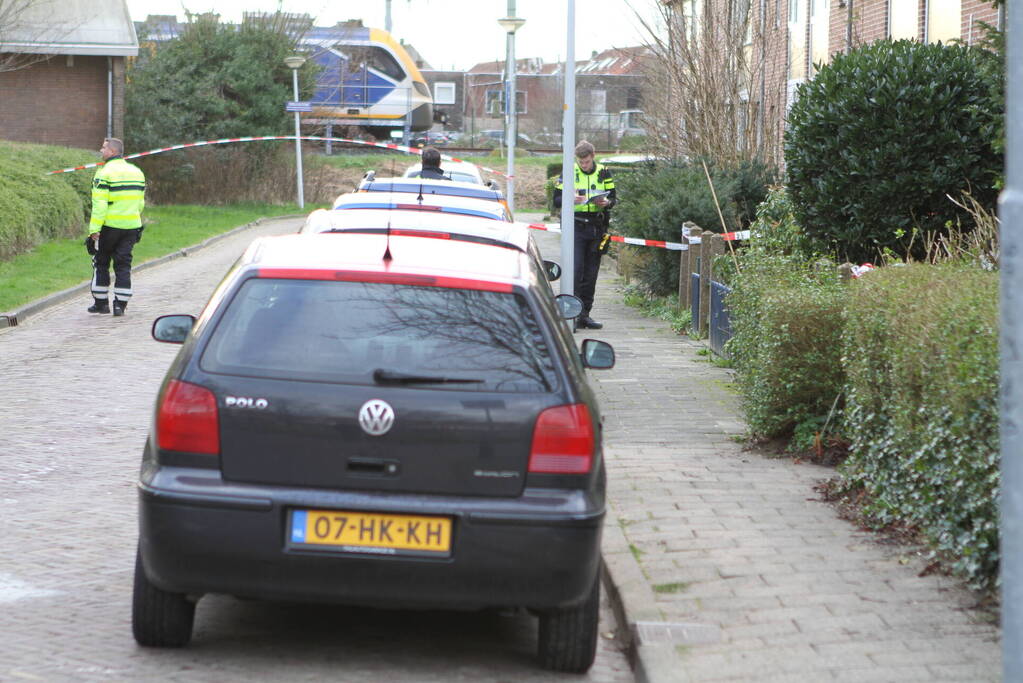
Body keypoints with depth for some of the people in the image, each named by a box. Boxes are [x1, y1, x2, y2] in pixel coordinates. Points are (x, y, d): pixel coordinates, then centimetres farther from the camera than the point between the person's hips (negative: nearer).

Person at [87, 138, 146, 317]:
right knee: (124, 265, 7)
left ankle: (101, 302, 14)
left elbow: (99, 204, -17)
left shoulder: (105, 173, -11)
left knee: (101, 263, 10)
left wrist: (95, 228, -17)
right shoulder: (137, 172, 11)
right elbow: (140, 202, 15)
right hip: (131, 227, 5)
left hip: (109, 226, -5)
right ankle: (120, 304, 2)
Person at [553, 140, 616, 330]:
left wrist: (607, 202, -11)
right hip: (576, 227, -3)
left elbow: (613, 198, 13)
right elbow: (556, 200, 1)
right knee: (576, 270, -13)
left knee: (591, 273, 7)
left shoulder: (603, 173, 7)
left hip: (596, 228, 3)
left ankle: (584, 315, 13)